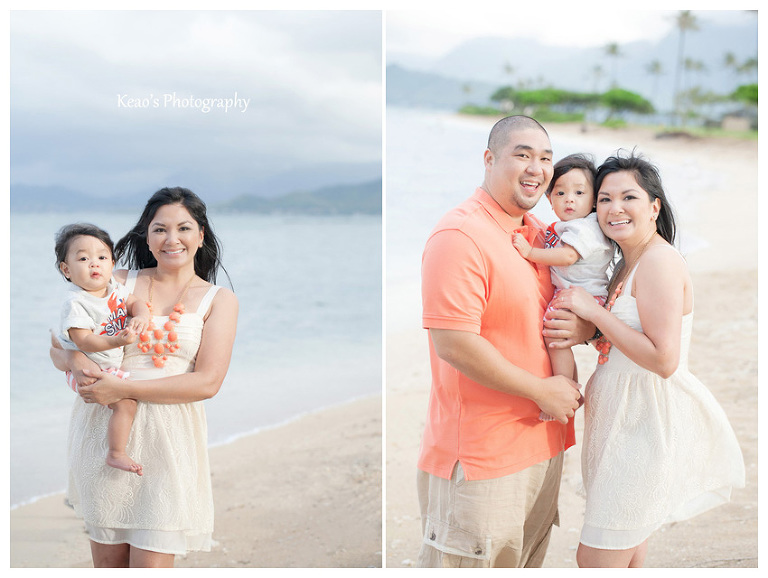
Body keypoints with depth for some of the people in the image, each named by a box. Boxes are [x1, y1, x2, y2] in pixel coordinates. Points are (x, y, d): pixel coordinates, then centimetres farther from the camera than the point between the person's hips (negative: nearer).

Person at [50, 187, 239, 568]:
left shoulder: (218, 300, 4)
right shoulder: (120, 283, 9)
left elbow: (207, 382, -8)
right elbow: (58, 347, 11)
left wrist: (123, 389, -15)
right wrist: (75, 361, -14)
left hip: (167, 438, -2)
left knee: (151, 564, -6)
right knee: (108, 562, 9)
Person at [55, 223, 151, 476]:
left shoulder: (114, 288, 0)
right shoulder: (76, 303, -24)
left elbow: (135, 302, 5)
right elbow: (84, 341, -28)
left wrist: (141, 317, -19)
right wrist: (116, 341, -40)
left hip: (113, 364, 8)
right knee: (125, 402, -20)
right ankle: (116, 454, -9)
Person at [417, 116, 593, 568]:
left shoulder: (542, 234, 10)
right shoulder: (460, 236, -17)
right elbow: (453, 345, -24)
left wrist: (585, 327, -4)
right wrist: (541, 390, -16)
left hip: (542, 442, 9)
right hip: (478, 456, -8)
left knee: (527, 559, 20)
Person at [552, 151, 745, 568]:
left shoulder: (659, 260, -18)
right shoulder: (627, 262, 12)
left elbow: (663, 359, -25)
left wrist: (593, 311, -21)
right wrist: (576, 329, -1)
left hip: (647, 422, -10)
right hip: (624, 420, 10)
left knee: (596, 559, -3)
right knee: (625, 558, 18)